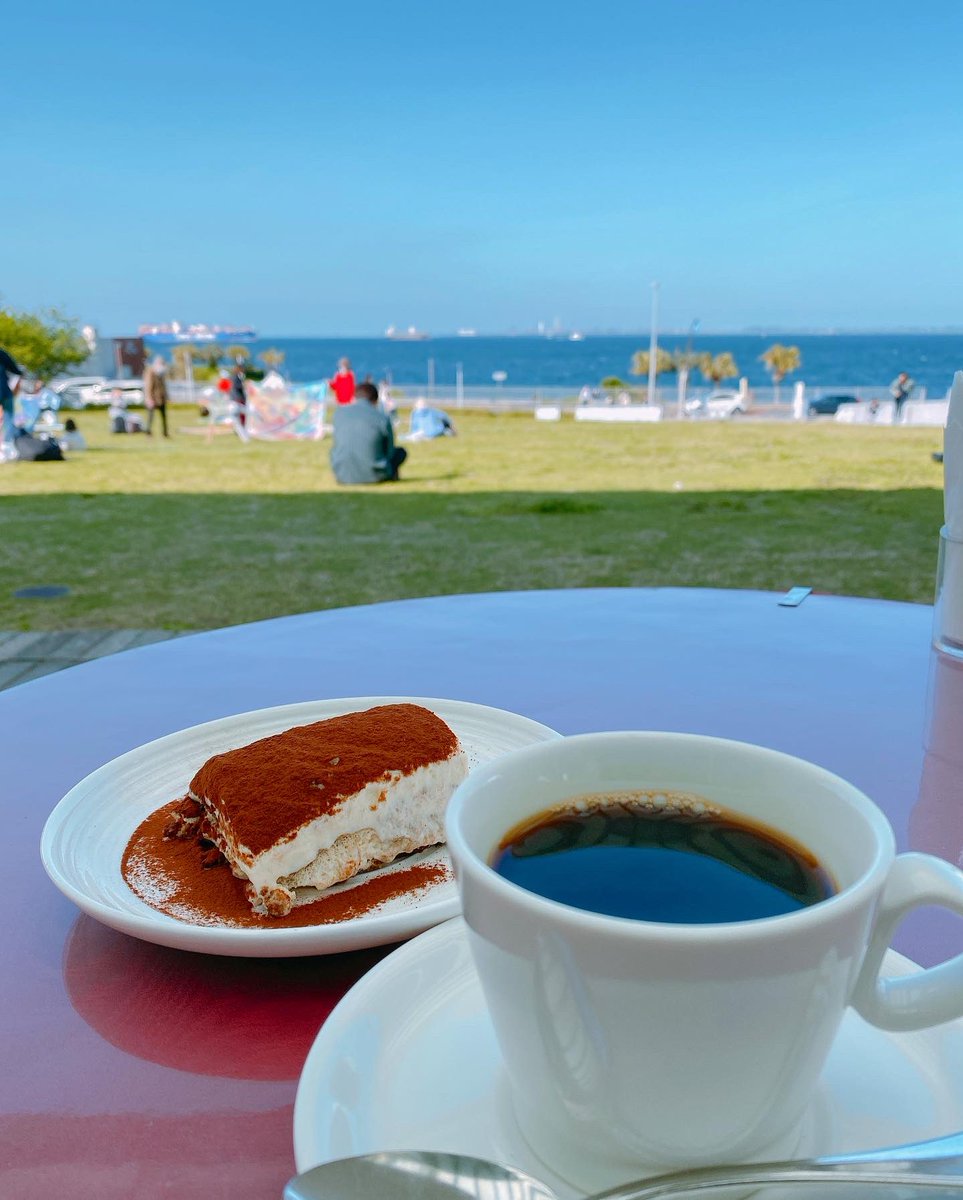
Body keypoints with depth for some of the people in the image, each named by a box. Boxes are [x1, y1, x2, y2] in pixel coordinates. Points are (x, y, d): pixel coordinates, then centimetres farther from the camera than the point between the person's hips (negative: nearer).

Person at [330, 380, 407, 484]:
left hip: (343, 476, 2)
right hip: (374, 477, -2)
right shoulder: (383, 418, -8)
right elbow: (389, 451, 1)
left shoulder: (339, 412, 1)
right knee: (401, 451, 25)